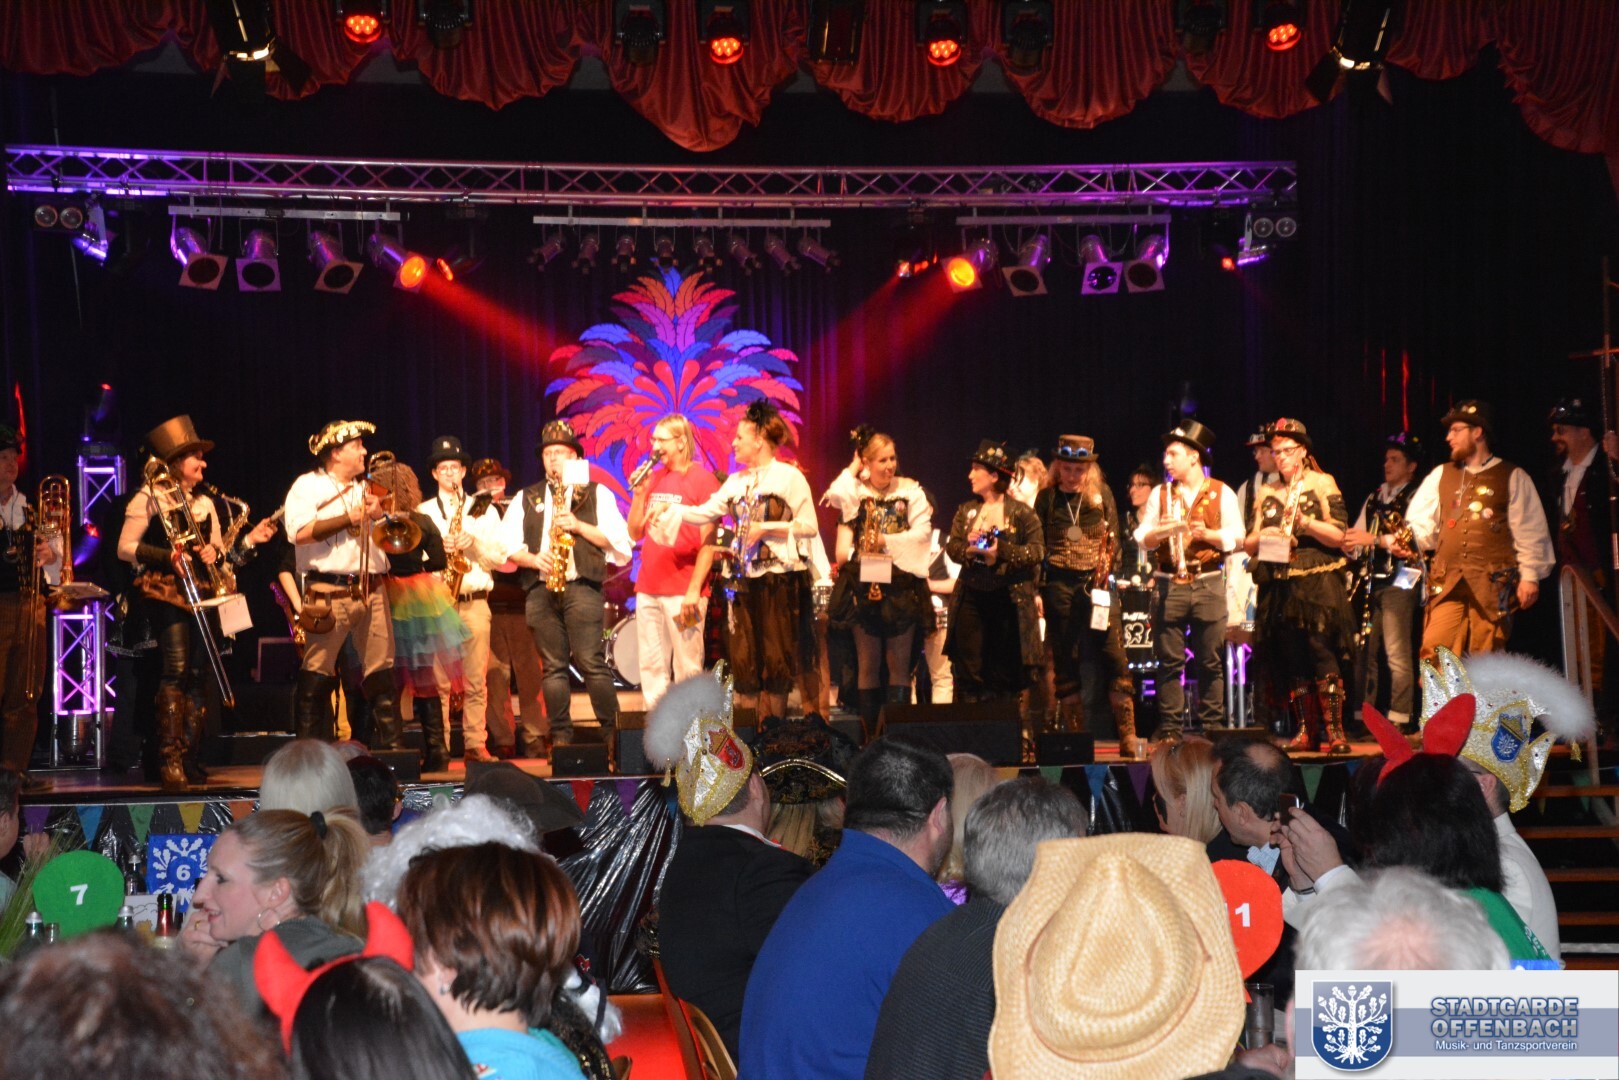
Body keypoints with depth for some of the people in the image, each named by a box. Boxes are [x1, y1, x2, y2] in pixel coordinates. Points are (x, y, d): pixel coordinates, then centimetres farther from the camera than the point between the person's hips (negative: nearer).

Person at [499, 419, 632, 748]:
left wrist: (579, 526, -10)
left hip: (581, 587, -3)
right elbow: (507, 545, 10)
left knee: (592, 663, -9)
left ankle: (612, 733, -5)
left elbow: (618, 539, 1)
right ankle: (560, 738, 5)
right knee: (553, 667, 3)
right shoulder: (526, 499, 18)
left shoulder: (597, 494, 10)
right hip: (541, 590, 3)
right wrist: (534, 559, -8)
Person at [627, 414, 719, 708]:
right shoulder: (653, 478, 12)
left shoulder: (702, 479, -5)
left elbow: (708, 540, -9)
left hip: (683, 592, -6)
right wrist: (639, 493, 0)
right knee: (651, 666, 8)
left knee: (687, 668, -3)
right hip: (648, 589, 6)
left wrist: (694, 590, -14)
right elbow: (635, 532, 13)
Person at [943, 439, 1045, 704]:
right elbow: (951, 546, 8)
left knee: (1004, 673, 2)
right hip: (971, 597, 4)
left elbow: (1037, 551, -8)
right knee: (968, 670, 1)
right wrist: (967, 549, -14)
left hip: (1009, 599, -3)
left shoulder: (1021, 513, -2)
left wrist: (1002, 551, -19)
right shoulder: (965, 511, 12)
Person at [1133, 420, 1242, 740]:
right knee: (1169, 660, -1)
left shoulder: (1221, 493, 6)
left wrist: (1207, 534, -15)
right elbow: (1141, 537, 7)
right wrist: (1159, 532, -14)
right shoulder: (1159, 494, 12)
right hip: (1169, 584, 1)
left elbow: (1236, 535, 1)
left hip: (1209, 584, -1)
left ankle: (1212, 725, 8)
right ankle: (1169, 728, 3)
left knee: (1210, 660, 0)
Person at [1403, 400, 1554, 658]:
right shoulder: (1440, 476, 18)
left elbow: (1530, 531, 4)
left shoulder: (1512, 478, 7)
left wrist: (1530, 576, -3)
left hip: (1493, 582, -3)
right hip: (1447, 584, 3)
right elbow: (1422, 524, 14)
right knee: (1433, 656, -11)